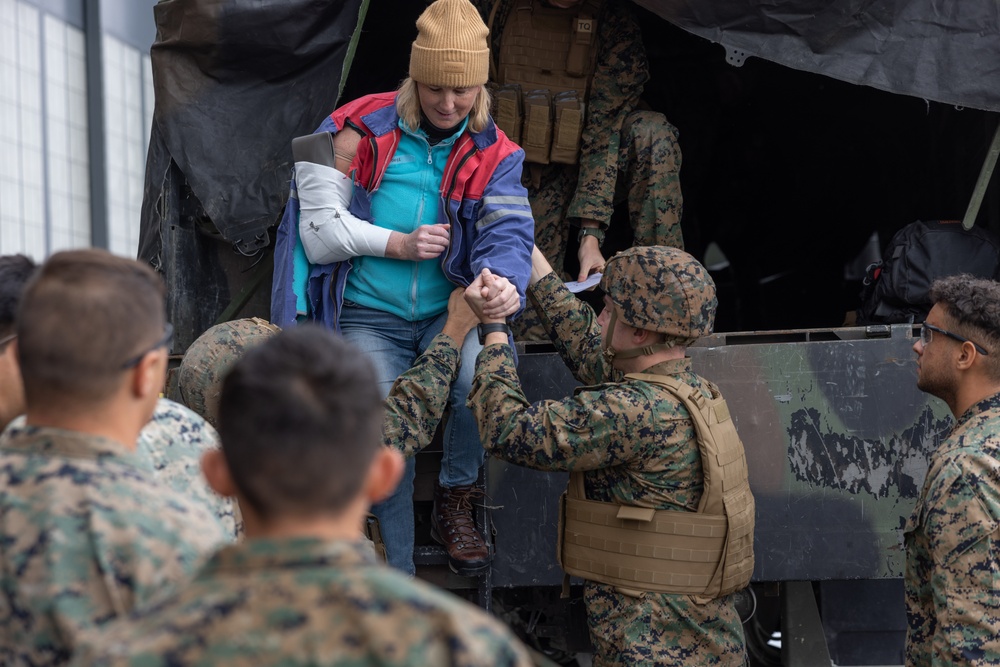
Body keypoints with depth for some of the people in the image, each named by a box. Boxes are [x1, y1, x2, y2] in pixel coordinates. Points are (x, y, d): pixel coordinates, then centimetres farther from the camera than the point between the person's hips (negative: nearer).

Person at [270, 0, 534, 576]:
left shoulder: (493, 154, 3)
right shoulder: (361, 132, -2)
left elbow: (508, 231, -13)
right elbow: (318, 235, -1)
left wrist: (505, 282, -37)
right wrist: (398, 245, -13)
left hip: (453, 311, 1)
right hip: (370, 317, -1)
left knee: (482, 373, -32)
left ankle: (455, 506, -5)